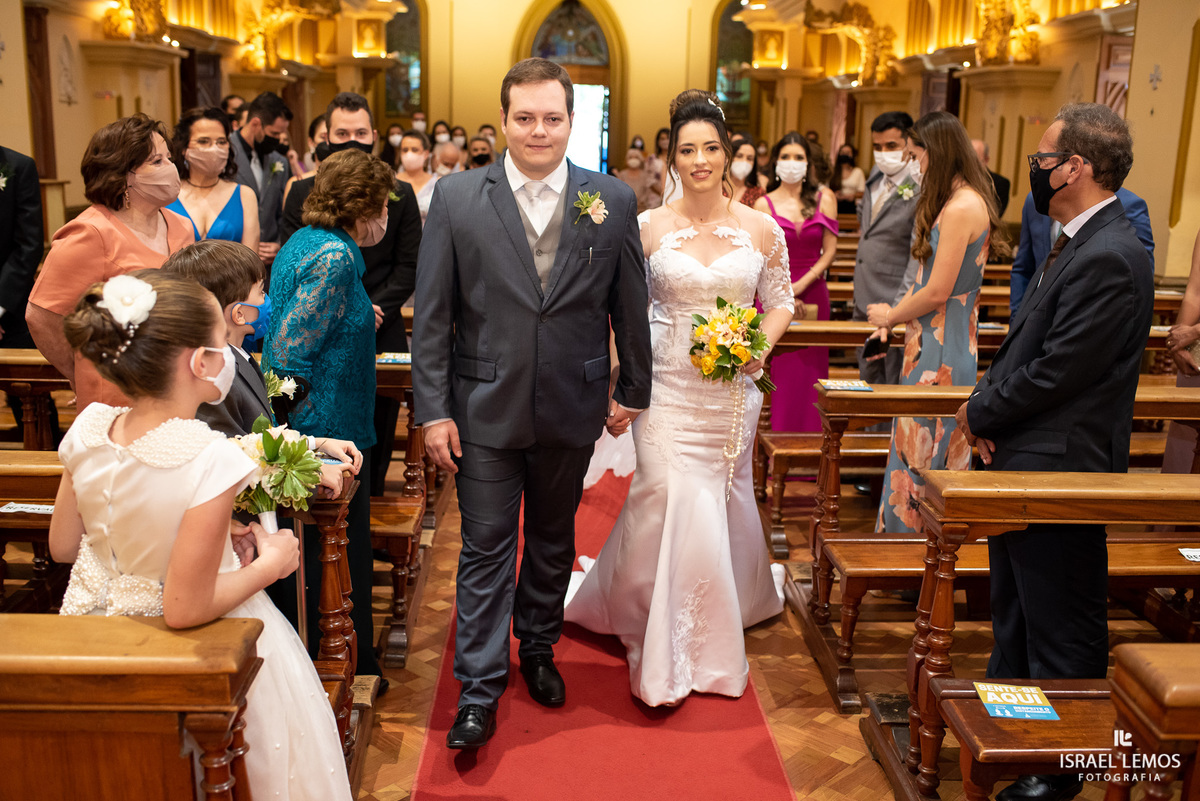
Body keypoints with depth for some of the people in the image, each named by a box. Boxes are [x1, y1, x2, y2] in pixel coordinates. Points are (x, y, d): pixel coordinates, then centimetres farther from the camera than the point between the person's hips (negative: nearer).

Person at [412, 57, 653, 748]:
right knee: (486, 550, 5)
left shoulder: (614, 200, -2)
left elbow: (630, 307, 5)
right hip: (485, 410, -1)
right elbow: (432, 315, -4)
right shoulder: (456, 198, -5)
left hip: (572, 410, 2)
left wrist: (634, 390, 9)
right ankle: (480, 691, 17)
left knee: (554, 538, 18)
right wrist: (434, 410, -7)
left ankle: (538, 649, 40)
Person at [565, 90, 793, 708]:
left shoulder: (761, 228, 1)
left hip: (730, 393, 2)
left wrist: (760, 345, -9)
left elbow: (780, 302, 9)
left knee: (721, 504, 15)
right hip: (667, 389, -2)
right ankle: (669, 651, 10)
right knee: (676, 503, -7)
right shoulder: (648, 227, -3)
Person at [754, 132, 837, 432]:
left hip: (813, 294, 1)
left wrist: (801, 285, -9)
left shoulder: (824, 199, 6)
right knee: (776, 372, -2)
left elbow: (830, 250, 2)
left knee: (809, 371, 3)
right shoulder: (764, 204, 2)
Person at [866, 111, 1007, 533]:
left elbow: (937, 292, -19)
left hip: (942, 344, -10)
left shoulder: (962, 208, -19)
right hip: (932, 338, 10)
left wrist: (891, 316, -3)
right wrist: (889, 322, 10)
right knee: (919, 448, 15)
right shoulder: (957, 201, 13)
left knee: (925, 452, 0)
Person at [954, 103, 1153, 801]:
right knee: (1015, 608, 23)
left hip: (1059, 468, -10)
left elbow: (1056, 372, -23)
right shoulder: (1081, 244, 10)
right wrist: (988, 404, 1)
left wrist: (982, 412, -9)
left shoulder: (1109, 258, -23)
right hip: (1026, 461, 11)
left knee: (1063, 630, 5)